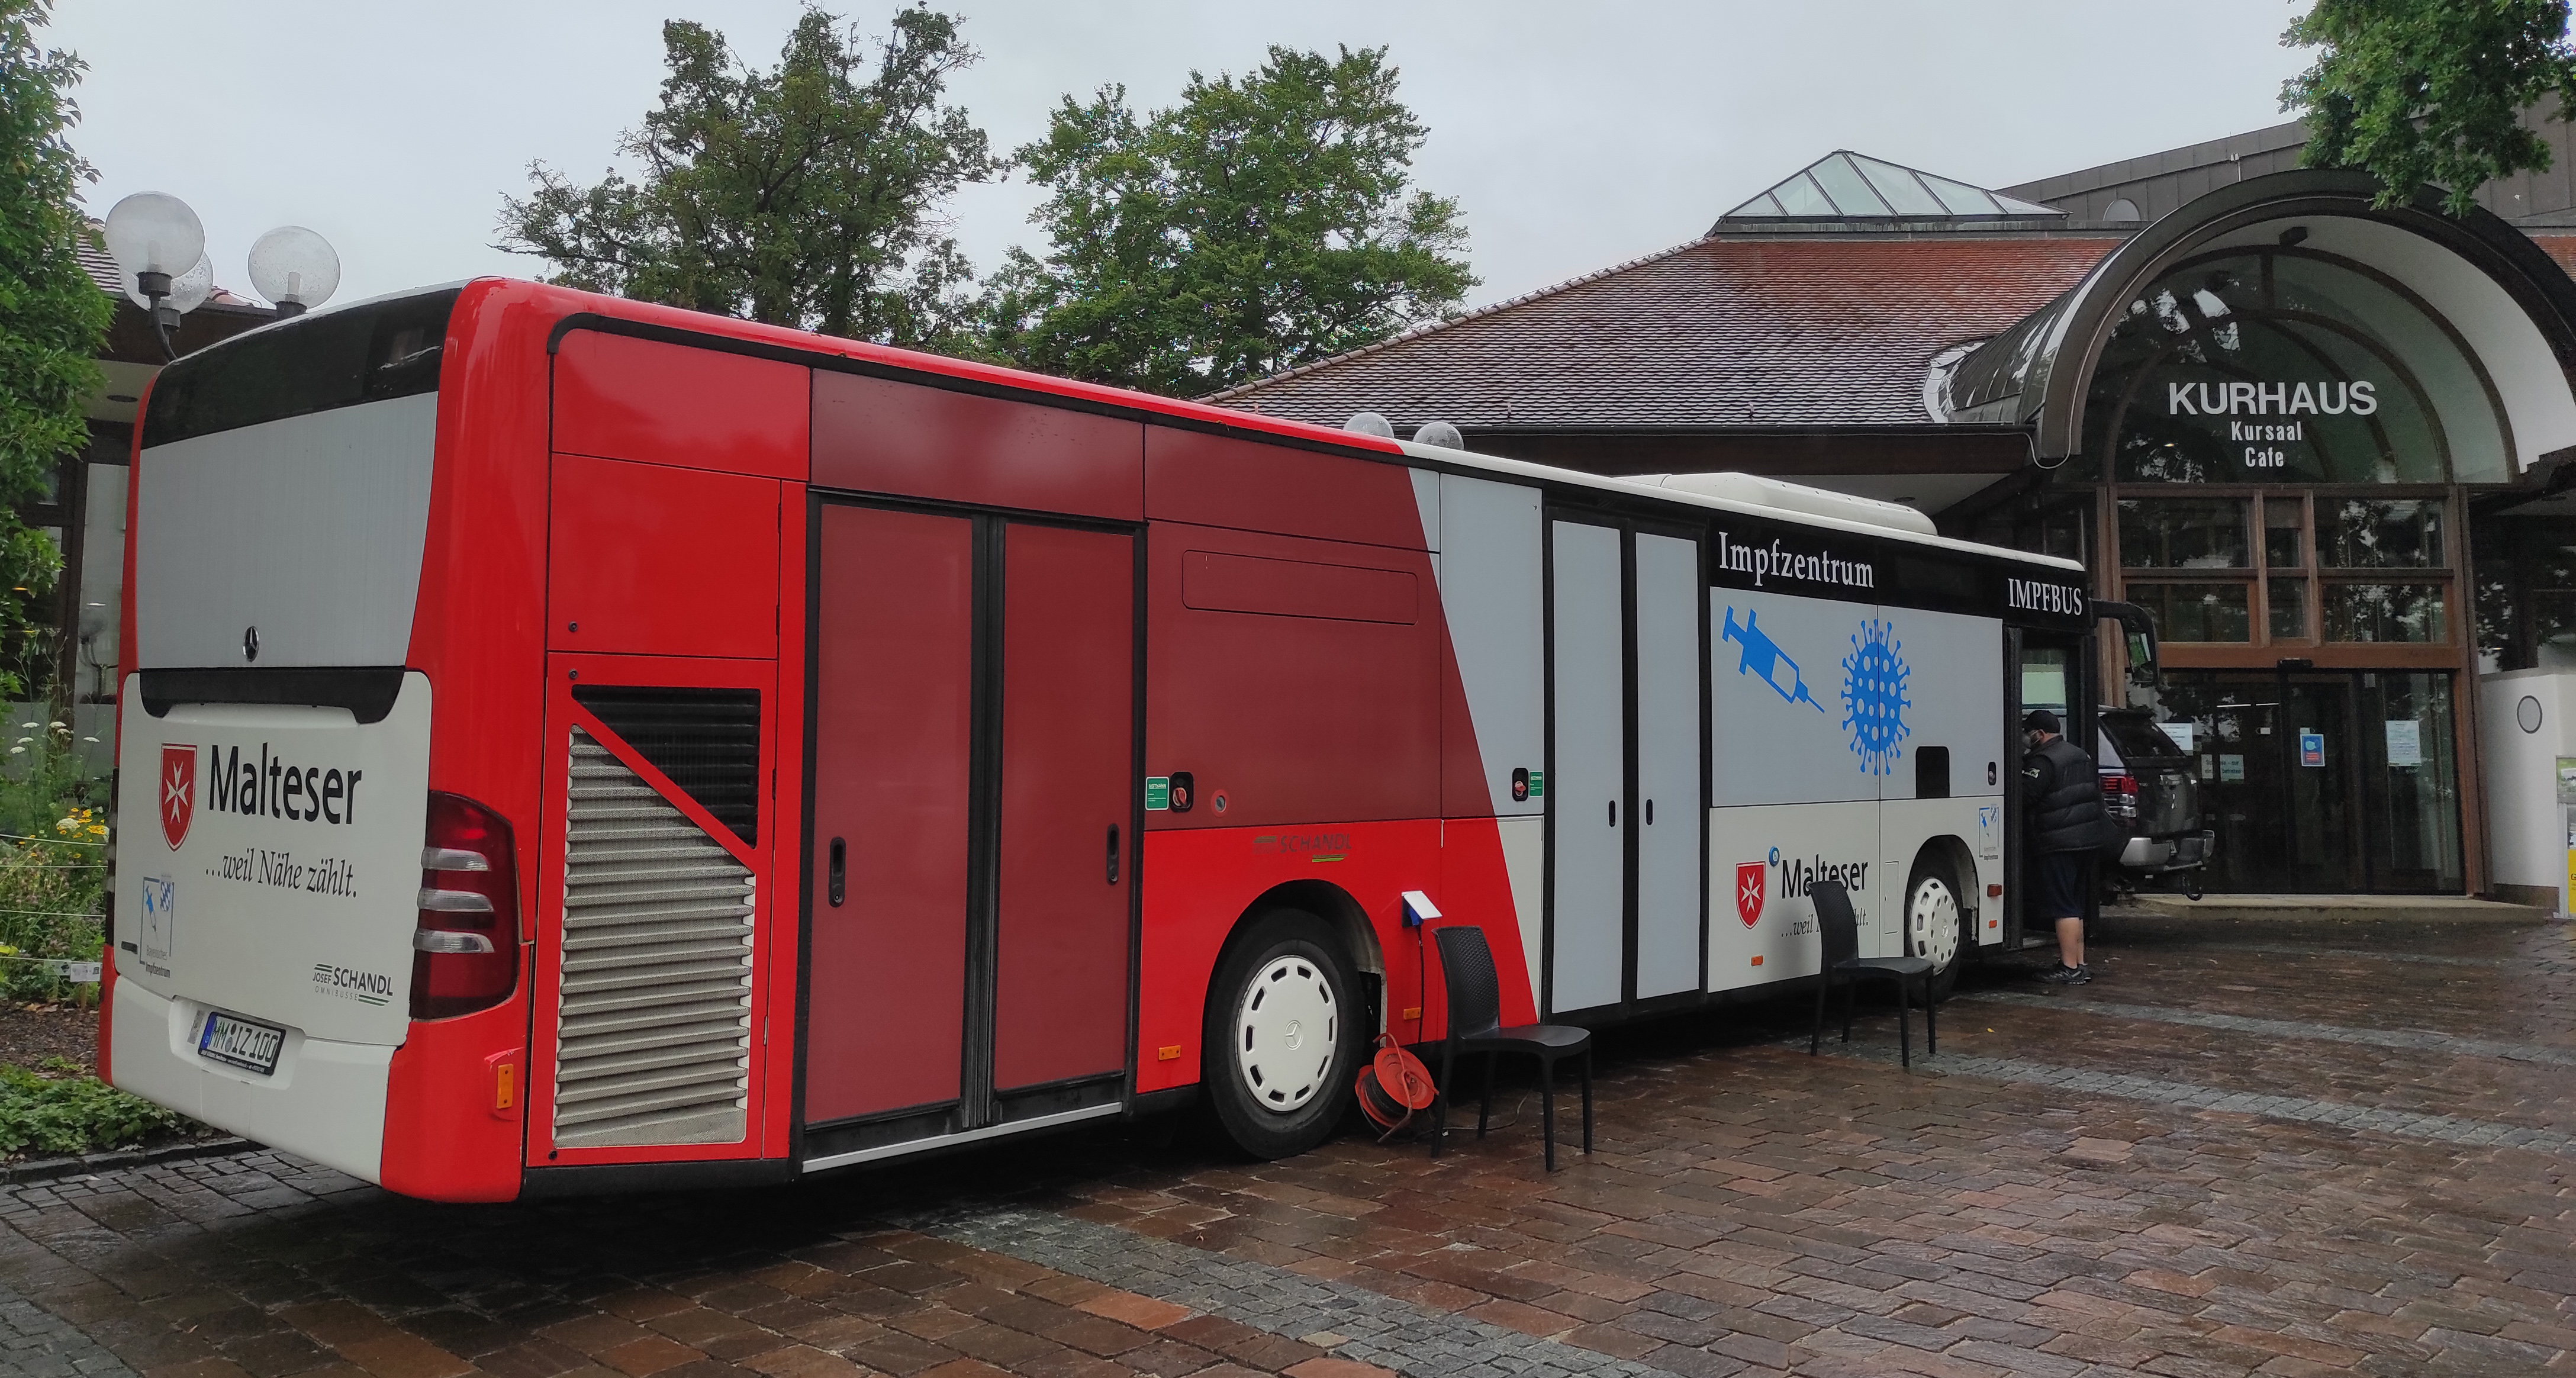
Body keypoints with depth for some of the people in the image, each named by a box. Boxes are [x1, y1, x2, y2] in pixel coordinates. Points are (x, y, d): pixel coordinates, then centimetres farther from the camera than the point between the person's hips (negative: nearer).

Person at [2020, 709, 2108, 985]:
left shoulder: (2044, 761, -16)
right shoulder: (2080, 755, 16)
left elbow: (2024, 796, -22)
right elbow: (2096, 790, 23)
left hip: (2056, 843, -10)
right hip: (2085, 838, 10)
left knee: (2061, 907, -7)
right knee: (2074, 906, 16)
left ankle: (2069, 968, -8)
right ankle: (2079, 964, 20)